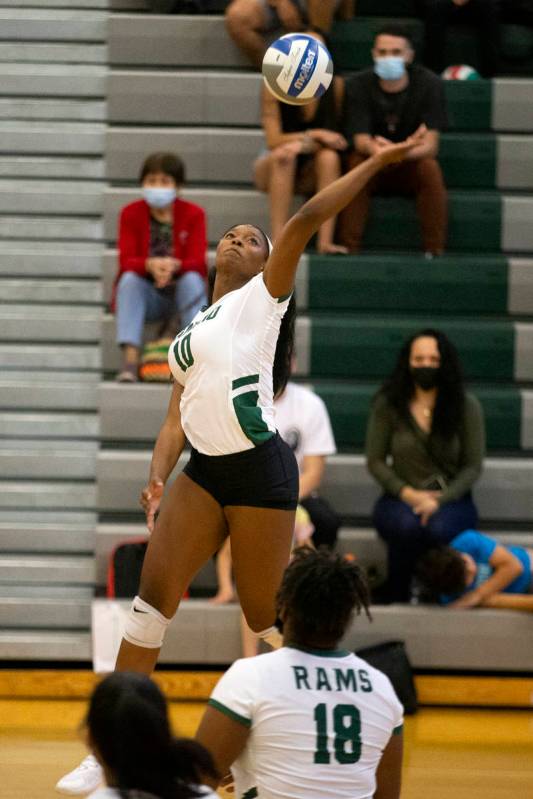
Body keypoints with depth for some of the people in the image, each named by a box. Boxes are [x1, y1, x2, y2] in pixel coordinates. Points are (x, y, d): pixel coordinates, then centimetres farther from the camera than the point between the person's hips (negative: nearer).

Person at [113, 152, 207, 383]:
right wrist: (150, 265, -37)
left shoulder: (193, 214, -3)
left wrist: (173, 266, -37)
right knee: (129, 279, -30)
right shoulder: (131, 214, -3)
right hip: (144, 296, 0)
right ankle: (130, 362, -41)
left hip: (180, 293, 0)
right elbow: (126, 262, -14)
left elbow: (197, 262, -14)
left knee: (192, 278, -30)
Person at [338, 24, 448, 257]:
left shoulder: (429, 84, -12)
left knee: (430, 167, -31)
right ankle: (349, 248, -30)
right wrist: (376, 149, -46)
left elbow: (430, 145, -20)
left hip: (412, 165, 0)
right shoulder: (358, 85, -10)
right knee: (355, 162, -31)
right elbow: (361, 141, -19)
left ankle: (435, 250, -26)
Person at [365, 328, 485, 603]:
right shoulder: (388, 405, 0)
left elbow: (473, 466, 0)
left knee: (438, 528, -37)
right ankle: (398, 599, -18)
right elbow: (375, 461, 4)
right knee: (407, 526, -37)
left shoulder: (467, 406, 0)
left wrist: (440, 500, -16)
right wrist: (408, 494, -12)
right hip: (400, 499, 0)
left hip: (451, 500, 0)